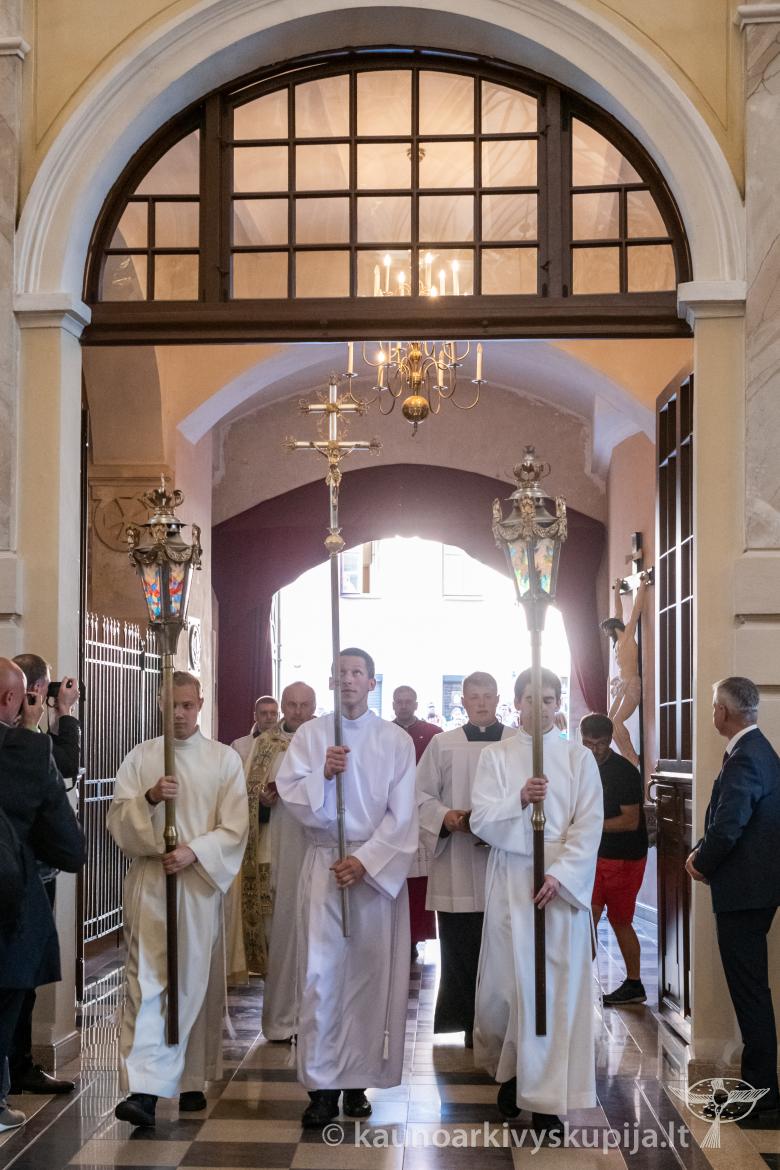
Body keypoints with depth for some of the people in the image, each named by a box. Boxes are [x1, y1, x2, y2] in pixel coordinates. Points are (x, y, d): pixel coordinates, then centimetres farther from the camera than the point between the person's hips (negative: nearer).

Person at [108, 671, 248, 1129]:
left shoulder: (224, 759, 4)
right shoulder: (140, 757, 6)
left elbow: (235, 828, -2)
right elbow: (118, 820, 1)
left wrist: (195, 851, -16)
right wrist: (149, 798, -17)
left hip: (201, 883, 0)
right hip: (150, 881, 0)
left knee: (195, 982, 8)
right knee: (148, 980, -9)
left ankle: (190, 1078, 21)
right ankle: (145, 1088, -14)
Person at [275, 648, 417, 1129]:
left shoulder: (397, 740, 3)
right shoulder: (310, 735, 7)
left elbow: (403, 814, -2)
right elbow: (292, 795, 0)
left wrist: (365, 861, -12)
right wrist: (324, 773, -18)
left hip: (379, 866, 0)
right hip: (324, 864, 0)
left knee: (370, 972, 0)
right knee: (321, 971, -5)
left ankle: (358, 1080, 9)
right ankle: (322, 1085, -1)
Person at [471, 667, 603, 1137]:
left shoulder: (580, 758, 6)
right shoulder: (496, 756, 6)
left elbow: (590, 826, -1)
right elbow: (482, 819, -5)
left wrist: (560, 875, -13)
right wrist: (520, 799, -23)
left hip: (564, 883, 0)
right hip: (510, 882, 0)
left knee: (558, 987, -3)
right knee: (506, 981, 3)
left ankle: (548, 1098, 1)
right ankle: (511, 1070, 26)